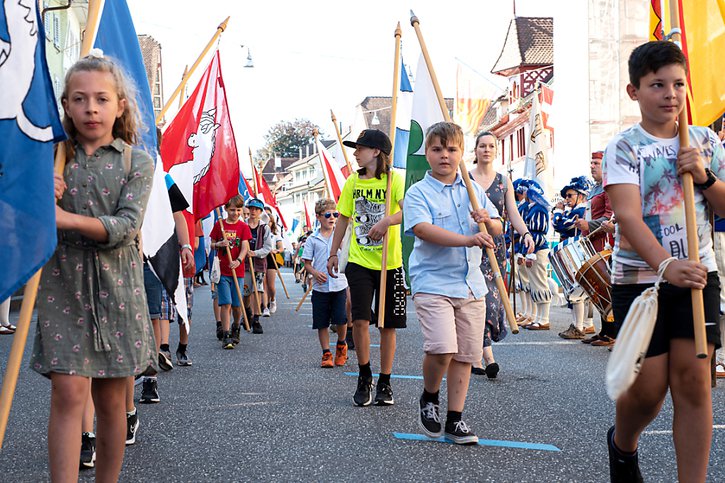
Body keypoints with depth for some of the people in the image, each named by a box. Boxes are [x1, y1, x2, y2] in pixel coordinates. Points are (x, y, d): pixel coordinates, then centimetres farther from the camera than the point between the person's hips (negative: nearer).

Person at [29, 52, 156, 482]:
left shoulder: (137, 162, 2)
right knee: (68, 391, -11)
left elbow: (125, 226, -10)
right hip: (62, 286, 0)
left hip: (117, 289, 0)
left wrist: (67, 218, -22)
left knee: (111, 398, 7)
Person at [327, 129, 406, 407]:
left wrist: (388, 220, -39)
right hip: (359, 261, 2)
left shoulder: (394, 180, -7)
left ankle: (384, 383, 19)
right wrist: (333, 254, 17)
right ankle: (364, 378, 10)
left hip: (390, 263, -2)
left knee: (388, 324, 6)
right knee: (360, 319, -9)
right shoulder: (353, 182, 7)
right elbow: (343, 219, 16)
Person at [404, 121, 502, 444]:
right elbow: (423, 229, -20)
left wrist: (487, 221, -9)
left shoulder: (474, 190, 13)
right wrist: (468, 239, -31)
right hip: (433, 283, -5)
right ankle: (429, 398, 8)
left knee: (465, 354, 6)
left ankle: (455, 419, 16)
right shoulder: (418, 192, -3)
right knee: (442, 349, -20)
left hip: (471, 284, 5)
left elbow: (497, 228, 16)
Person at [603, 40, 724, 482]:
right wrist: (666, 265, -32)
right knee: (648, 387, -1)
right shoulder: (624, 147, -5)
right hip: (639, 277, -2)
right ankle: (623, 445, 33)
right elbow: (628, 215, -18)